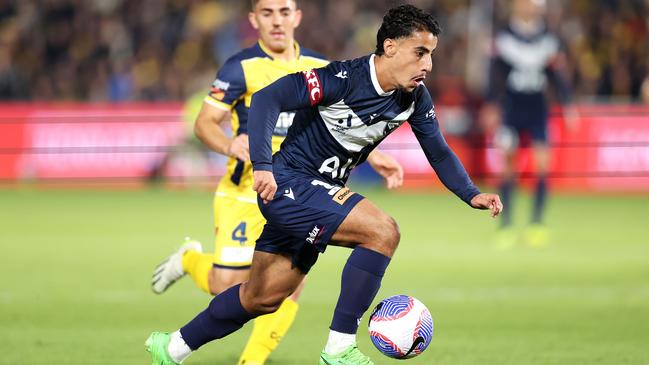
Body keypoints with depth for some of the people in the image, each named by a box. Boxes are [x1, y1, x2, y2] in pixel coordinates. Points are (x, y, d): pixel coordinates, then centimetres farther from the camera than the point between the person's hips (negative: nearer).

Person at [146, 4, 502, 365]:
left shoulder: (414, 98, -1)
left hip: (322, 193, 9)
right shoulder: (343, 79, -24)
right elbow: (267, 98, -26)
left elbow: (438, 151, 9)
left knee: (263, 298, 17)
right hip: (288, 185, -9)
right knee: (382, 232, -25)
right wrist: (262, 165, -35)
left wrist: (471, 194, -7)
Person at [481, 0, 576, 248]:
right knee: (508, 167, -3)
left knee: (543, 165, -8)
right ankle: (505, 225, 4)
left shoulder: (548, 41, 5)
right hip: (511, 109, -2)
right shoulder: (504, 39, -2)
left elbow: (556, 78, 11)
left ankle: (536, 224, -2)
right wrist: (491, 107, -10)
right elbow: (495, 78, -2)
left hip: (537, 110, 2)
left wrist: (567, 106, 5)